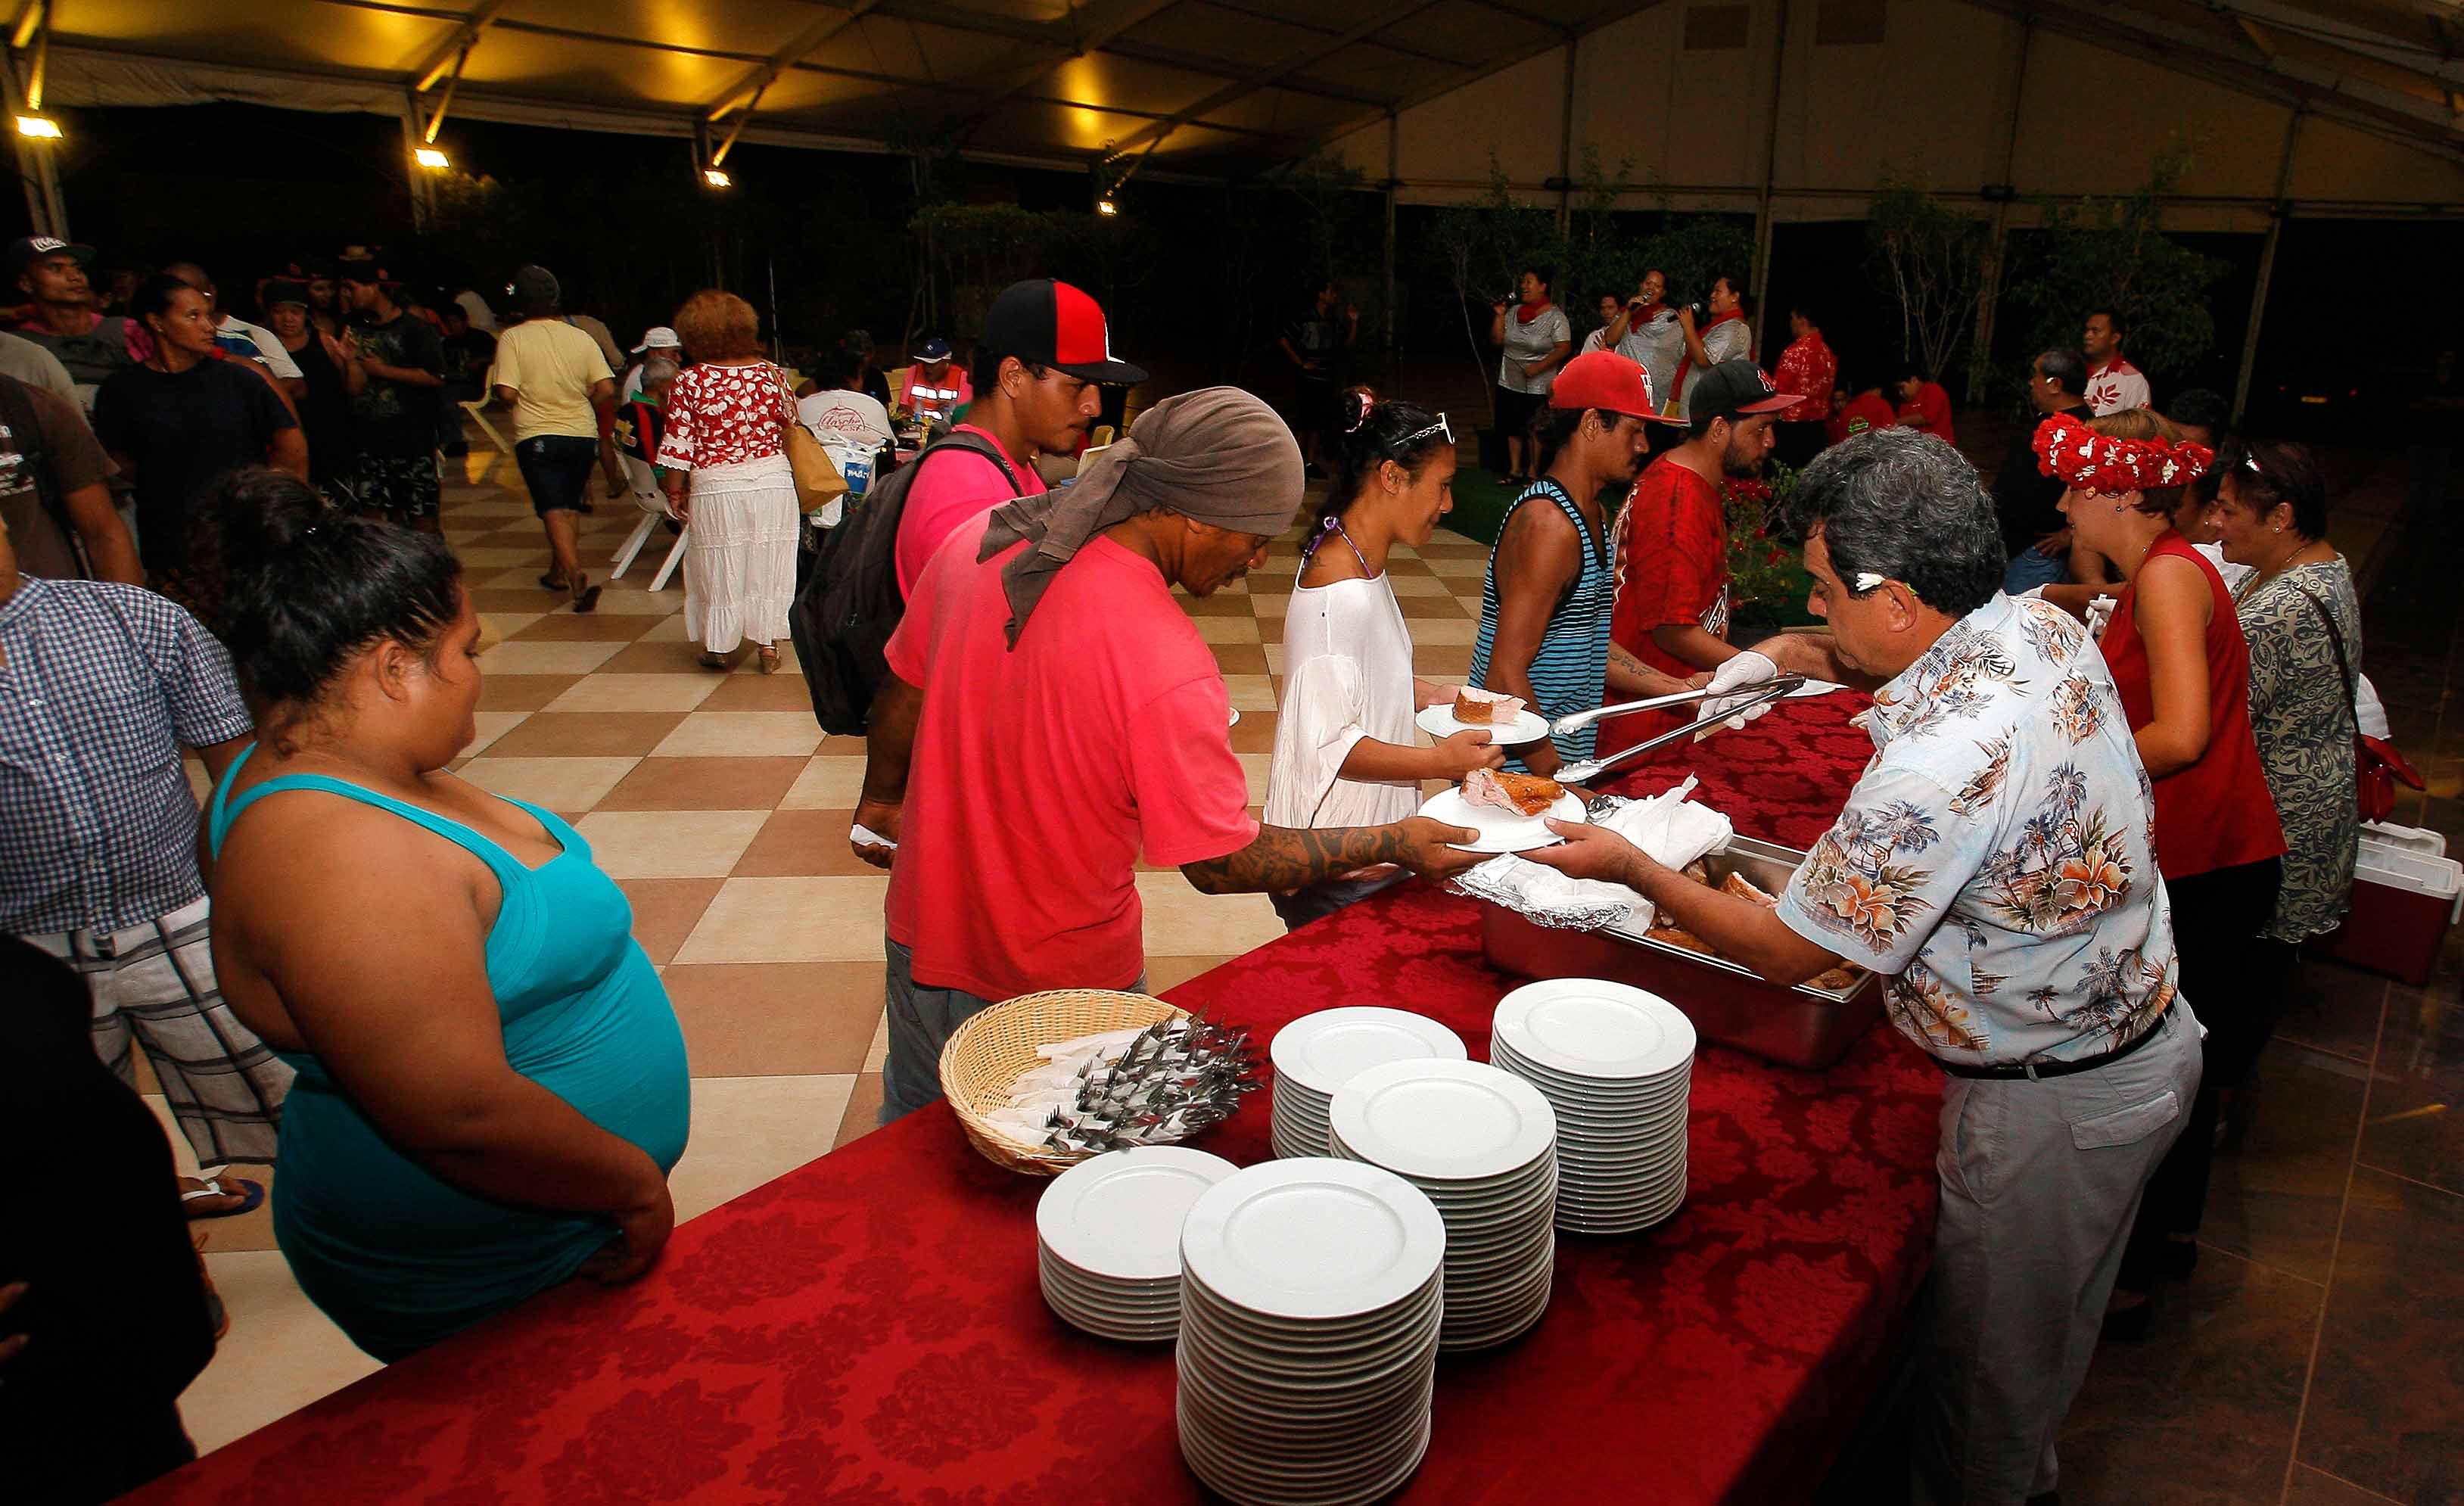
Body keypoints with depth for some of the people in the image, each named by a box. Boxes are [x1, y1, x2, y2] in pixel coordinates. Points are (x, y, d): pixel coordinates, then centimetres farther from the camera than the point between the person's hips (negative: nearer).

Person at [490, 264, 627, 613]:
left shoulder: (512, 338, -7)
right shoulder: (581, 338, 1)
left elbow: (507, 394, -14)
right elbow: (606, 389, -4)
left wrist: (527, 400, 9)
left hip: (537, 436, -3)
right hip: (582, 434, 3)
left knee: (555, 511, -5)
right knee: (571, 506, 18)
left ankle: (577, 580, -20)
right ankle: (559, 572, 28)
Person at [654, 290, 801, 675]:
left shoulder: (688, 381, -9)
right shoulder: (772, 372, -3)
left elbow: (679, 445, -8)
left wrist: (674, 492, 2)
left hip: (716, 488, -2)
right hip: (773, 481, 2)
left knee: (719, 567, 10)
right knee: (767, 564, 11)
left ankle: (720, 648, 19)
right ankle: (767, 645, 15)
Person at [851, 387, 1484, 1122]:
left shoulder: (980, 540, -12)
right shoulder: (1168, 668, -32)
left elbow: (903, 686, 3)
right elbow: (1223, 862, -23)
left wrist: (881, 802, 22)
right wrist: (1393, 843, -12)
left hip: (927, 932, 6)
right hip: (1062, 983, -6)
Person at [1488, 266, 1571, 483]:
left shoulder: (1555, 317, -9)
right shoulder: (1514, 312, 6)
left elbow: (1563, 348, -15)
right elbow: (1496, 341, 8)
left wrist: (1539, 367, -25)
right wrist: (1499, 316, -4)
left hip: (1538, 386, -5)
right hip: (1510, 382, 5)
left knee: (1534, 429, 5)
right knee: (1513, 427, 10)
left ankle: (1533, 470, 17)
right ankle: (1514, 469, 21)